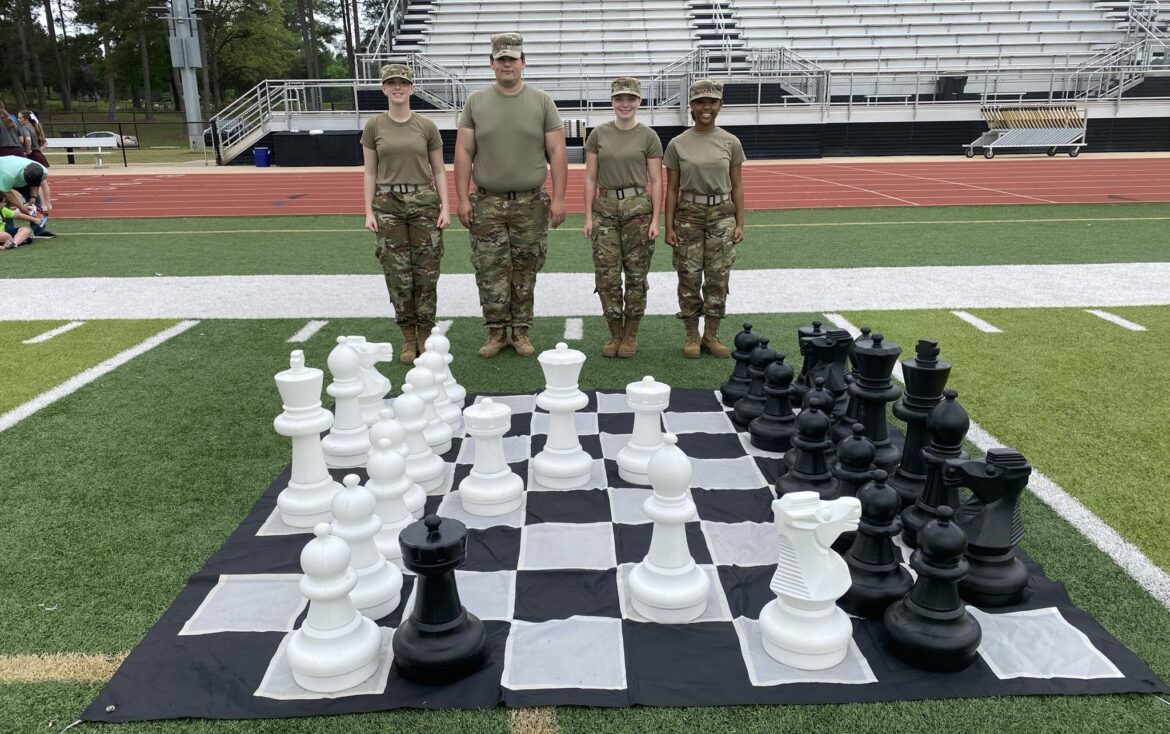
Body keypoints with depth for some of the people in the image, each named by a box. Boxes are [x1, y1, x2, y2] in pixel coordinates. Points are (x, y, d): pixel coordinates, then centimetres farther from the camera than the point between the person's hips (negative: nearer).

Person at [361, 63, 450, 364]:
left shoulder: (426, 126, 4)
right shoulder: (374, 127, 5)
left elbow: (439, 171, 7)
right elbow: (370, 173, 6)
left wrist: (445, 206, -3)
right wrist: (369, 211, -2)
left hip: (424, 202, 0)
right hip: (388, 204, 0)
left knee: (426, 273, 0)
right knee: (398, 274, 2)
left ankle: (425, 335, 12)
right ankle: (408, 337, 13)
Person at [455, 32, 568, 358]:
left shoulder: (542, 101, 4)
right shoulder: (476, 102, 6)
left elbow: (557, 152, 1)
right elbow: (463, 152, 5)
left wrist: (558, 198, -5)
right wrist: (463, 198, -2)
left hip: (531, 203, 0)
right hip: (487, 203, 1)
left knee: (525, 273, 4)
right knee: (490, 272, 1)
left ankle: (521, 331, 16)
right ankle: (496, 332, 13)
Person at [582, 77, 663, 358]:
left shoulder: (649, 137, 1)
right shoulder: (598, 134, 5)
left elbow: (656, 181, 1)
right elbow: (590, 178, 6)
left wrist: (655, 220, -5)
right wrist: (588, 216, 0)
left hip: (637, 208, -1)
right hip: (605, 209, 2)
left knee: (636, 274, 4)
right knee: (606, 275, -1)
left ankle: (631, 335, 16)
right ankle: (615, 333, 14)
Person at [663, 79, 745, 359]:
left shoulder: (731, 142, 3)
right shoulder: (678, 144, 0)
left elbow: (737, 186, 6)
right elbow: (672, 189, 2)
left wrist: (739, 223, 0)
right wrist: (668, 227, -2)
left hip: (721, 215, 1)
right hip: (688, 215, -1)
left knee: (718, 278, 3)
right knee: (689, 277, 2)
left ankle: (711, 336, 15)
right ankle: (692, 336, 14)